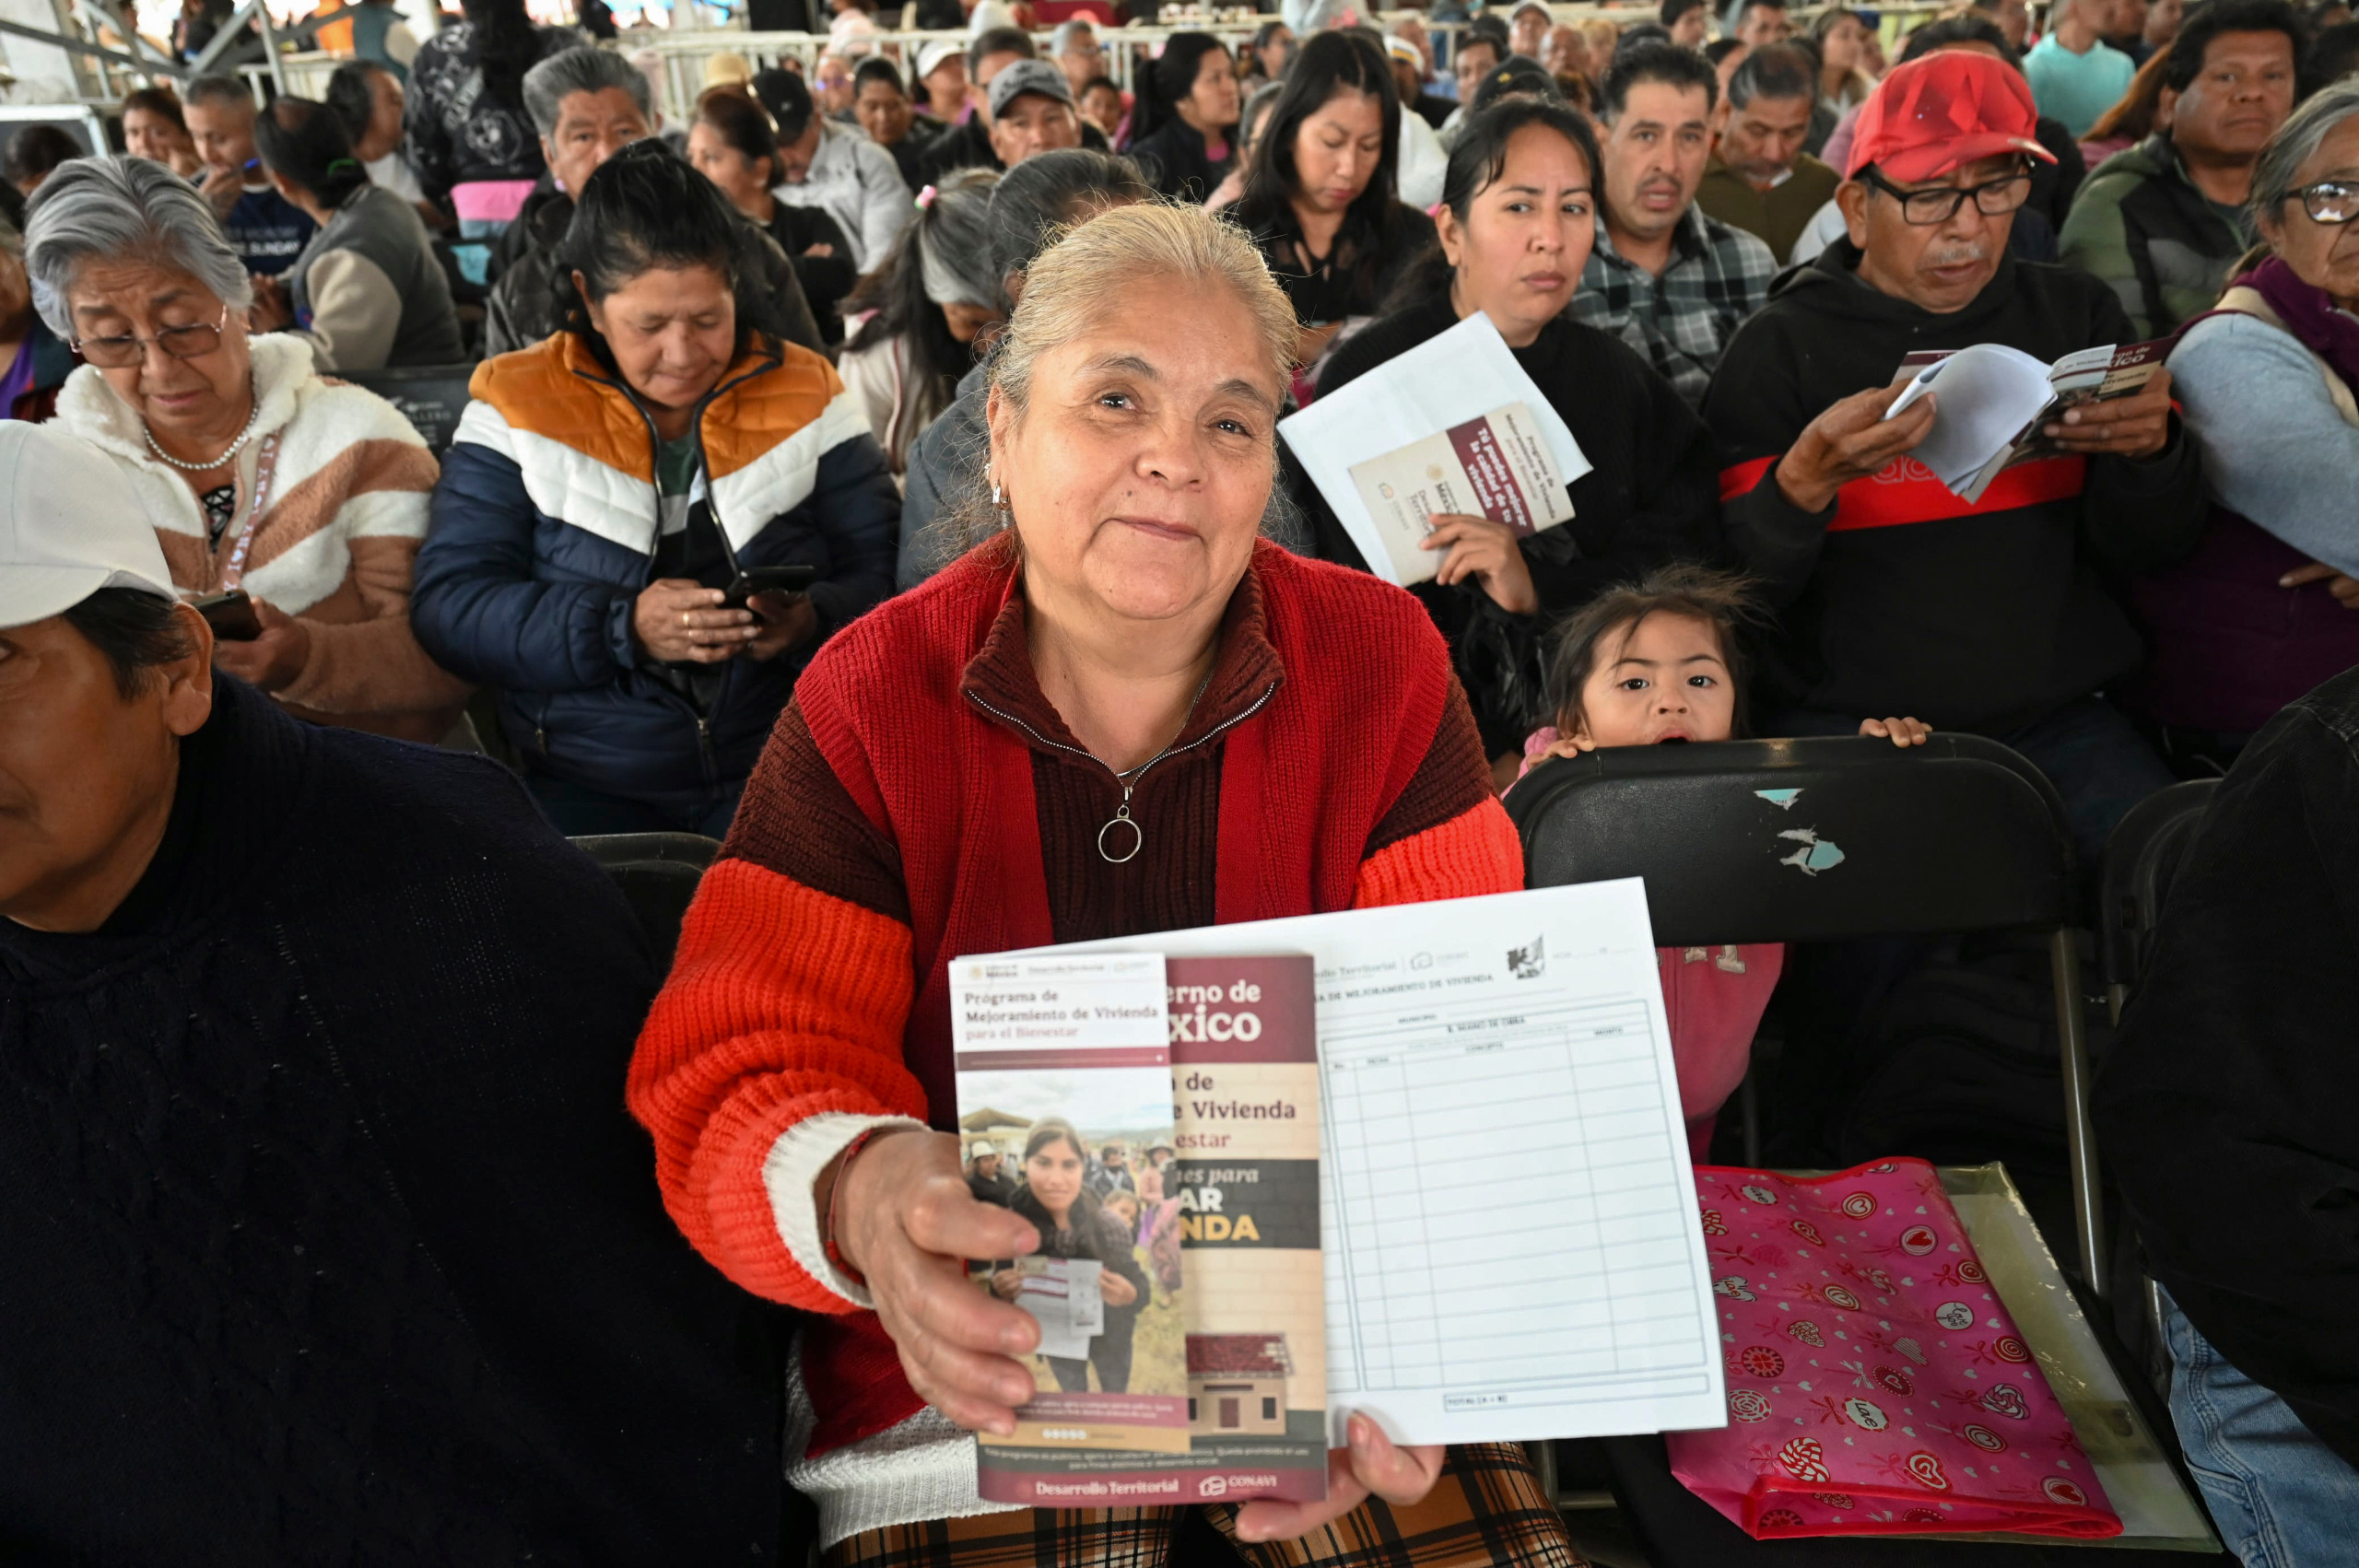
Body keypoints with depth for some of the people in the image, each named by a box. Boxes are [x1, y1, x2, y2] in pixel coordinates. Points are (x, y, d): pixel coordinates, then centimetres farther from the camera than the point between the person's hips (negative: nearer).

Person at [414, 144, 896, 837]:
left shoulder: (807, 396, 8)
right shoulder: (519, 409, 5)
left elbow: (881, 578, 5)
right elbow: (448, 604, -2)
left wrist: (812, 620, -18)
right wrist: (624, 628, -17)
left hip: (783, 777, 1)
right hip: (587, 787, 0)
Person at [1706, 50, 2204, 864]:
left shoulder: (2076, 315, 9)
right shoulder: (1783, 345, -2)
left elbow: (2145, 548, 8)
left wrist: (2151, 449, -13)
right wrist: (1805, 478, -27)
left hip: (2056, 716, 4)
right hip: (1851, 725, -3)